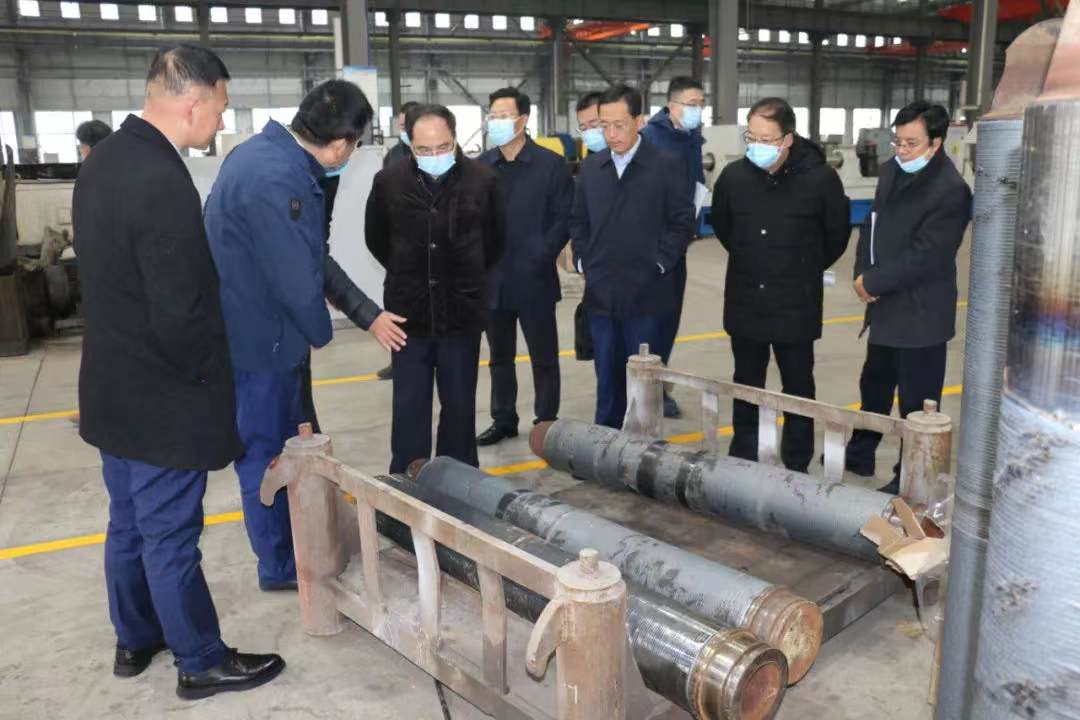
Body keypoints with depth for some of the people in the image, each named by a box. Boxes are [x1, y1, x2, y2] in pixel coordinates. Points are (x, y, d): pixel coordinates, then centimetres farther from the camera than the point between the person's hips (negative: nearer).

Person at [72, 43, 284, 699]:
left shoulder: (104, 160, 4)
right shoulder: (165, 184, -27)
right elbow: (181, 318, -26)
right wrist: (213, 377, -8)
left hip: (113, 385, 9)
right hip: (161, 398, -9)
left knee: (129, 523, 22)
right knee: (170, 539, 7)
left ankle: (135, 640, 41)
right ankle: (202, 662, 26)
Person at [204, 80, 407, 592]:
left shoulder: (271, 152, 4)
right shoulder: (278, 179, -29)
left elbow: (311, 256, 9)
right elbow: (299, 278, -25)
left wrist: (367, 313, 10)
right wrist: (321, 333, -5)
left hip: (258, 329, 10)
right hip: (261, 339, -10)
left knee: (287, 442, 23)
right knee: (267, 454, 7)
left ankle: (297, 542, 41)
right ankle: (281, 565, 26)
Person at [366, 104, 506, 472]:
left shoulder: (482, 178, -7)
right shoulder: (389, 181, -5)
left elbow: (496, 239, 10)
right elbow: (375, 239, 12)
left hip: (462, 309, 0)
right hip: (408, 311, 0)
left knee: (460, 404, 11)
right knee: (409, 407, 7)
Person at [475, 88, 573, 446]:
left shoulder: (551, 164, -4)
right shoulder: (480, 166, 8)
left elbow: (564, 218, -6)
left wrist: (540, 258, -13)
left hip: (534, 280, -4)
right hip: (493, 280, 4)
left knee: (544, 358, 6)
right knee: (500, 357, 14)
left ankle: (546, 424, 18)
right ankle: (503, 420, 27)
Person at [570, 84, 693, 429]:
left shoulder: (666, 166, -5)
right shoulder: (590, 167, 9)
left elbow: (682, 222, -3)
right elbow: (578, 222, 16)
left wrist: (659, 264, -7)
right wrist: (583, 261, 6)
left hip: (647, 295, -4)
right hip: (601, 293, 4)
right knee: (607, 376, 13)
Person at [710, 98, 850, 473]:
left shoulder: (820, 177, -13)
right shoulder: (734, 175, -5)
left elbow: (838, 234, 3)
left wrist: (806, 269, 11)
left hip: (796, 305, -3)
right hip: (745, 302, 3)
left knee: (797, 388, 10)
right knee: (746, 387, 14)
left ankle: (797, 467, 24)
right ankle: (742, 462, 29)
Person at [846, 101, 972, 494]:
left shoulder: (951, 190, -20)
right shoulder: (892, 171, 6)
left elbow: (924, 257, -23)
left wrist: (872, 282, -16)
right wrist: (863, 274, -7)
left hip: (920, 313, -8)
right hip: (886, 305, 9)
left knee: (916, 401, 4)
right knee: (874, 385, 23)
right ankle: (861, 452, 41)